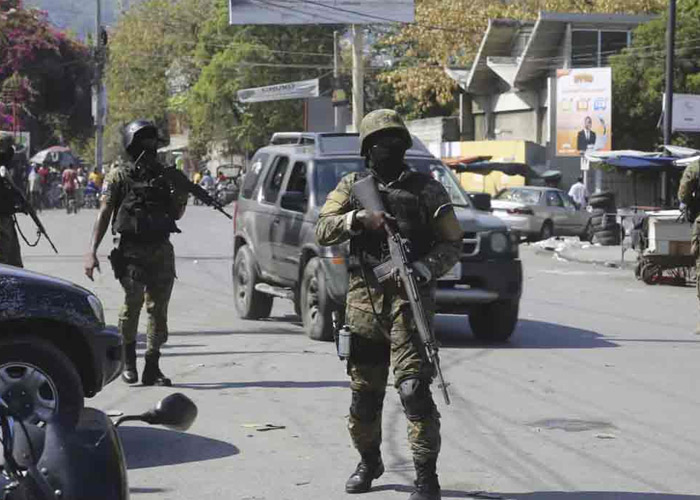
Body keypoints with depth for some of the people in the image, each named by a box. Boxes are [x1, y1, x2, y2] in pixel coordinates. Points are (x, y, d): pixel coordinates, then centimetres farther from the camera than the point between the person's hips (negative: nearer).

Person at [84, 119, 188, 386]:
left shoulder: (165, 175, 15)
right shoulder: (119, 177, 3)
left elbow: (176, 214, 23)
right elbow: (104, 214, -1)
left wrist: (182, 197, 1)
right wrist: (92, 252, -10)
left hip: (162, 252, 4)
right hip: (132, 252, -4)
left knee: (158, 309, 1)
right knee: (133, 303, -13)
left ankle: (152, 368, 7)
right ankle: (128, 360, 9)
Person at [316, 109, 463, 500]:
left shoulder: (427, 190, 4)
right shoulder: (352, 187, 11)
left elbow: (453, 243, 2)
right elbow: (323, 231, 1)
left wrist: (424, 268, -16)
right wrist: (357, 218, -17)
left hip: (409, 299, -3)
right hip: (363, 302, 3)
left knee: (414, 389, -14)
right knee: (364, 394, 11)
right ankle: (369, 463, 33)